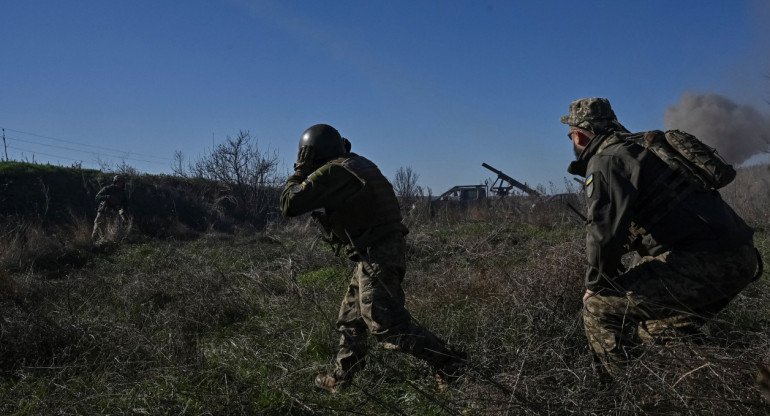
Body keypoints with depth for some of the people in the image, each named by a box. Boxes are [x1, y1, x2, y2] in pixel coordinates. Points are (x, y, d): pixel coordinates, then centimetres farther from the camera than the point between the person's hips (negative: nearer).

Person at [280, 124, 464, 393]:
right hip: (386, 249, 10)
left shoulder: (330, 172, -13)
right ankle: (340, 378, 30)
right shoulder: (358, 164, 14)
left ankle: (446, 363, 0)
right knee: (350, 319, 18)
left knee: (388, 324, -6)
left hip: (376, 257, -10)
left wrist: (299, 172, 3)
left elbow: (289, 205, -12)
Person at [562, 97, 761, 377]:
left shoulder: (605, 160, -8)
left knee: (599, 309, -6)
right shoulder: (638, 149, 23)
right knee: (655, 326, 27)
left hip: (703, 260, -10)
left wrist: (595, 286, -2)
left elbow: (605, 231, -19)